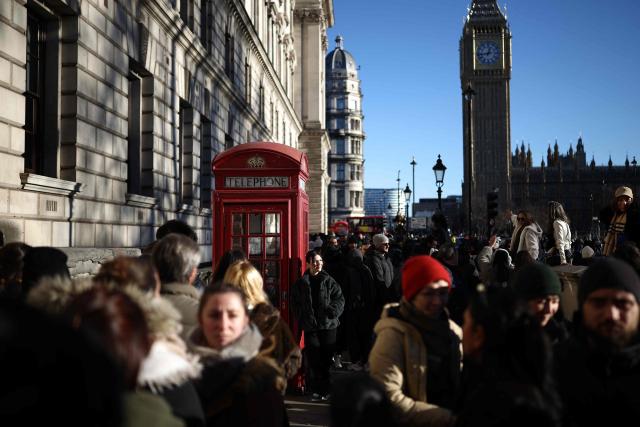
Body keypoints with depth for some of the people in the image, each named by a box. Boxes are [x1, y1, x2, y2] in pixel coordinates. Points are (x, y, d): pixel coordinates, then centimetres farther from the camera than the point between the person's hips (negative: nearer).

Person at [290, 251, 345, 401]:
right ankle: (316, 390, 9)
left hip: (328, 325, 0)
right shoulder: (301, 283, 6)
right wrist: (301, 319, 4)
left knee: (327, 358, 3)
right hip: (310, 326, 1)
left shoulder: (328, 281, 3)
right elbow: (295, 303, 14)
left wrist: (333, 311, -12)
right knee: (314, 359, -1)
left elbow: (340, 298, 2)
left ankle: (326, 389, 13)